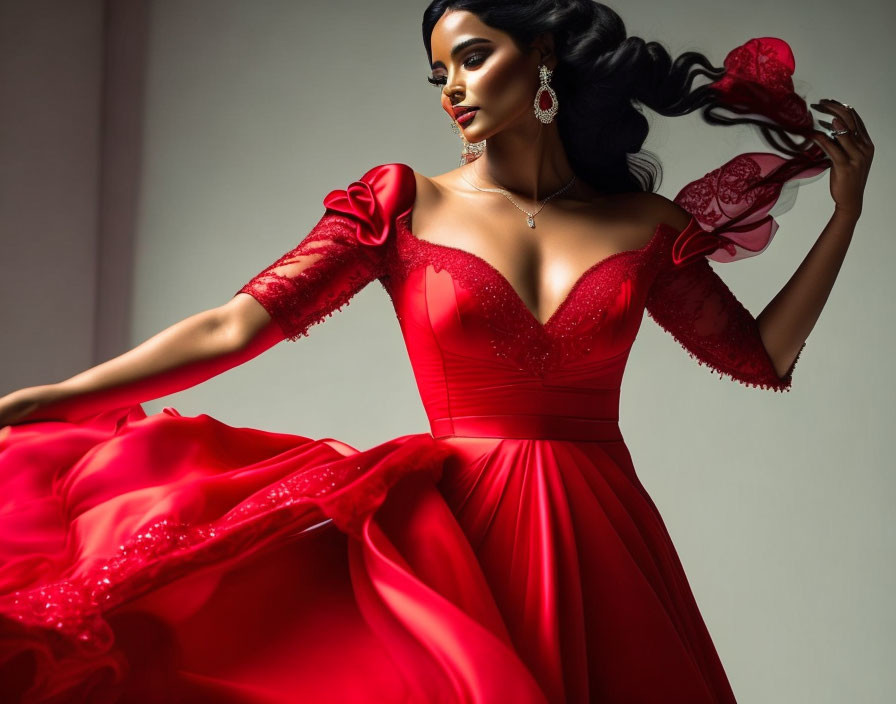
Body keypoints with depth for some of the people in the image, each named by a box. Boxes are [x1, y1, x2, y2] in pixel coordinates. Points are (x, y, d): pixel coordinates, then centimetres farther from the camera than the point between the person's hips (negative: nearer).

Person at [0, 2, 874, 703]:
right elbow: (234, 326, -5)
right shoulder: (402, 205, 2)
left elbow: (761, 357, 16)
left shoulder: (645, 226, 6)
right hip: (455, 527, -1)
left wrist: (844, 209, 9)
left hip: (597, 545, 2)